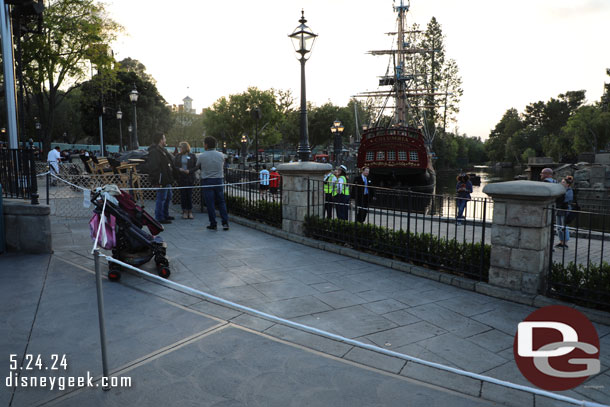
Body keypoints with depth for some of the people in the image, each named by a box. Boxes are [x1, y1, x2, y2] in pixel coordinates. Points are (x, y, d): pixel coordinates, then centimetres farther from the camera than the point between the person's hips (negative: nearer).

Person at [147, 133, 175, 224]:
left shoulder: (163, 150, 18)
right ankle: (159, 218, 4)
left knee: (168, 197, 20)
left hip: (167, 180, 11)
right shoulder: (154, 152, -16)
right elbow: (153, 168, -23)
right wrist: (156, 181, -27)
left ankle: (165, 215, 32)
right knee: (161, 199, -4)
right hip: (161, 181, -11)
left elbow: (171, 161, 26)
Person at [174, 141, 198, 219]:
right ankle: (185, 211, 9)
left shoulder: (192, 156, 2)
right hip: (181, 178, 2)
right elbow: (174, 166, 5)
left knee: (189, 195, 0)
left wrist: (189, 171, -16)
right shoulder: (178, 156, 9)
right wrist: (179, 169, -14)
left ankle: (190, 212, 8)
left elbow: (196, 166, -1)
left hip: (190, 178, -2)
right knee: (183, 195, 2)